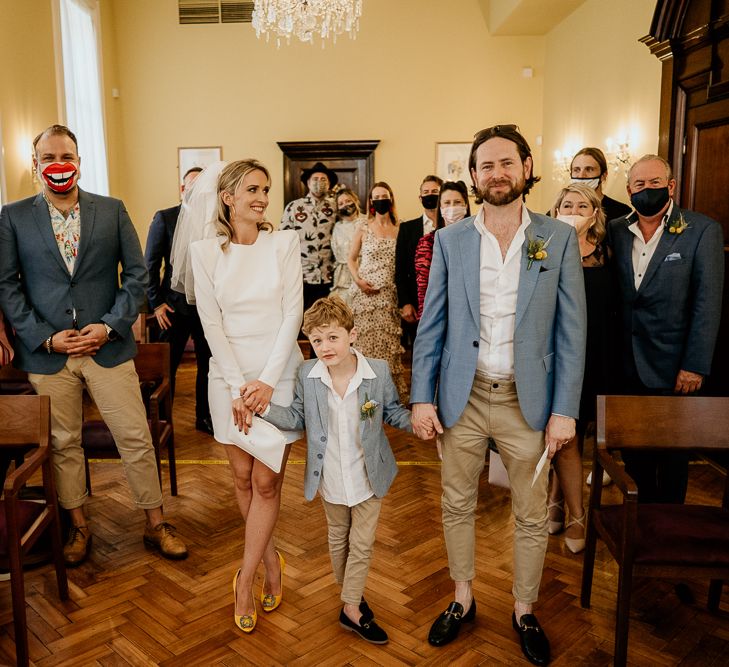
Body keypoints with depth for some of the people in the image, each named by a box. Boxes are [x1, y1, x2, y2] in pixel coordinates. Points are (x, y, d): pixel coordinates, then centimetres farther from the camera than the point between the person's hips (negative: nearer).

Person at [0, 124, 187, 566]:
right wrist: (45, 337, -8)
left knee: (136, 438, 3)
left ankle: (156, 525, 19)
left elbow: (137, 275, 2)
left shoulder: (112, 211, 3)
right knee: (63, 444, 12)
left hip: (108, 347, 0)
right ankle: (79, 526, 32)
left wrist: (110, 326, -9)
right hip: (47, 352, 1)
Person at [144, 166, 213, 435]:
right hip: (175, 305, -2)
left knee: (208, 365, 10)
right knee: (166, 367, 8)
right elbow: (150, 264, -2)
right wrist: (156, 303, -6)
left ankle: (204, 417, 27)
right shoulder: (165, 218, -3)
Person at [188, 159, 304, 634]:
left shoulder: (285, 243, -1)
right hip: (229, 376, 1)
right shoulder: (205, 252, 0)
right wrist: (239, 386, -10)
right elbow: (212, 324, -3)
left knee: (266, 480, 2)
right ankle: (271, 558, 32)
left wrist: (267, 381, -12)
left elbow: (292, 314, -6)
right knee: (244, 477, 10)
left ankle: (245, 581, 16)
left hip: (279, 373, -1)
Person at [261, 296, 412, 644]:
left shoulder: (378, 371, -16)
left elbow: (392, 411, -2)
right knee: (338, 539, 21)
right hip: (330, 478, 2)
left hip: (368, 476, -2)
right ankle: (352, 595, 44)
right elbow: (297, 417, -2)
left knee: (361, 543, 9)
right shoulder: (308, 374, -11)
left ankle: (350, 608, 28)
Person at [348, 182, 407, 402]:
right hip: (366, 292, -1)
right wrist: (357, 280, -5)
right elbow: (351, 259, 12)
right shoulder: (363, 229, 5)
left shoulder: (399, 229, 7)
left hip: (390, 293, 1)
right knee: (367, 341, -1)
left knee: (390, 342, 2)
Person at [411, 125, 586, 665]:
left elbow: (571, 331, -2)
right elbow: (431, 325, 3)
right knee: (458, 507, 14)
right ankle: (463, 599, 37)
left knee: (532, 516, 12)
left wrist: (564, 410, -7)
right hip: (462, 398, 1)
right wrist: (422, 397, -3)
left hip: (527, 401, -1)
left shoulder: (559, 238, -1)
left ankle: (525, 611, 36)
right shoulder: (450, 240, 2)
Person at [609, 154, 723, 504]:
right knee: (632, 449, 14)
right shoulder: (615, 231, 4)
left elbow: (707, 303, -11)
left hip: (672, 368, -3)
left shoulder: (702, 230, -8)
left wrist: (695, 366, -14)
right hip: (626, 366, 4)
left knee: (672, 454, 12)